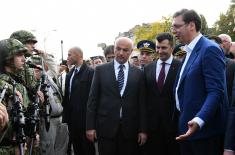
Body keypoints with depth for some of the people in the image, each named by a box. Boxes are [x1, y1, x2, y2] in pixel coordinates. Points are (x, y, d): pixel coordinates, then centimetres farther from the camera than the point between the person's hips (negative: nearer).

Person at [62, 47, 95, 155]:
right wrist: (66, 116, 10)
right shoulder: (69, 74, 13)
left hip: (84, 118, -7)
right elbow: (67, 95, 14)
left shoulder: (90, 72, -11)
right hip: (72, 118, 7)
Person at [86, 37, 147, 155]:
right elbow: (93, 99, 3)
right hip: (106, 127, -1)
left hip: (130, 128, 1)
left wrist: (142, 130, 1)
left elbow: (141, 103, 5)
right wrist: (90, 126, -3)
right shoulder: (101, 70, 4)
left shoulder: (138, 73, 6)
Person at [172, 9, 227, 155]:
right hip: (188, 128, 9)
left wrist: (199, 120, -33)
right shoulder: (190, 51, 15)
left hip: (205, 130, -9)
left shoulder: (210, 49, -14)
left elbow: (215, 92, -22)